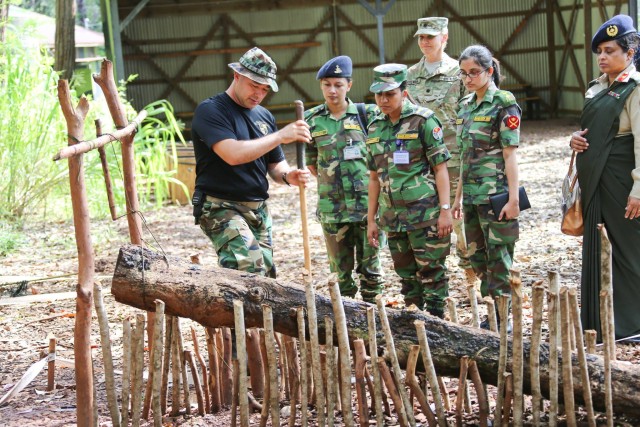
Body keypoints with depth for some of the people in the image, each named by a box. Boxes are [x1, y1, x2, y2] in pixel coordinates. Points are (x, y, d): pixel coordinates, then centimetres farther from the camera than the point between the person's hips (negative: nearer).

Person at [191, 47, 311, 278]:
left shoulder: (264, 117, 15)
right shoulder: (210, 110, -8)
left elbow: (274, 164, 19)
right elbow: (233, 154, -23)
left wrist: (287, 175, -6)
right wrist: (281, 136, -23)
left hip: (259, 210, 8)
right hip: (221, 208, -8)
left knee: (266, 275, 5)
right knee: (251, 269, -27)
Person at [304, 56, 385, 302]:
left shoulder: (365, 115, 0)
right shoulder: (312, 120, 4)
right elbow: (311, 163, 13)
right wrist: (330, 180, 6)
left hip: (366, 201, -1)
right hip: (332, 207, 1)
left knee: (370, 265, 5)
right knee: (340, 270, 8)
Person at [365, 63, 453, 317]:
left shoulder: (423, 121, -6)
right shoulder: (375, 128, 11)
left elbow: (440, 168, -7)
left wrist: (445, 210, -13)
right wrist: (371, 219, 15)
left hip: (425, 214, -6)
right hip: (393, 217, 6)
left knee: (431, 273, -2)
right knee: (406, 275, 13)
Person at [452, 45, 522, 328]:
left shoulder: (504, 104, -8)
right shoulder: (466, 106, 14)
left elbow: (511, 155, -11)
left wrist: (513, 198, -16)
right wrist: (458, 196, 18)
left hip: (496, 194, -8)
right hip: (473, 196, 8)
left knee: (499, 259, -2)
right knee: (478, 259, 12)